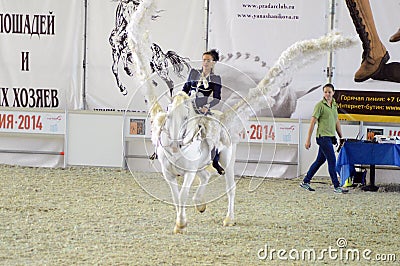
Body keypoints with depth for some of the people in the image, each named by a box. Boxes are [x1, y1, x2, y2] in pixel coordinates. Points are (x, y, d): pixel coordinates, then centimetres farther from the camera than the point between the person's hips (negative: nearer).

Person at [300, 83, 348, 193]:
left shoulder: (334, 105, 14)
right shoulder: (320, 105, -9)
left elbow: (337, 122, 22)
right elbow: (313, 122, -9)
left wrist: (341, 137, 21)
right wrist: (308, 139, -11)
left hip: (330, 137, 8)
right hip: (323, 137, -8)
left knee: (320, 161, 12)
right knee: (332, 161, -9)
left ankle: (305, 182, 21)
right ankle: (337, 186, -5)